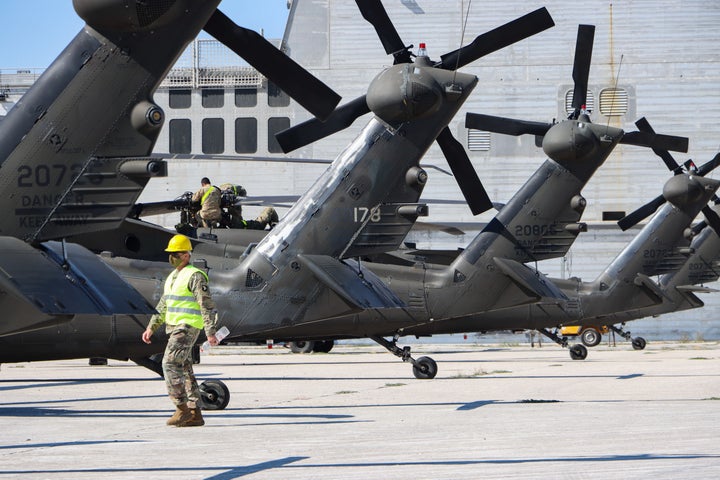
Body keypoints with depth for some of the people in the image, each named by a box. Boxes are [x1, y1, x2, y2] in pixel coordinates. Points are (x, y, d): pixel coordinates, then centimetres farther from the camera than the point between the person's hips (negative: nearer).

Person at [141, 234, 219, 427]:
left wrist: (210, 332, -20)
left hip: (187, 327, -9)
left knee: (170, 363, -17)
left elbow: (207, 305, -14)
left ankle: (182, 408, -16)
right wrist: (151, 327, 19)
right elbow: (163, 306, 25)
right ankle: (195, 414, 9)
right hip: (175, 327, 9)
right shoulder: (172, 277, 19)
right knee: (184, 368, 8)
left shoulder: (194, 276, -10)